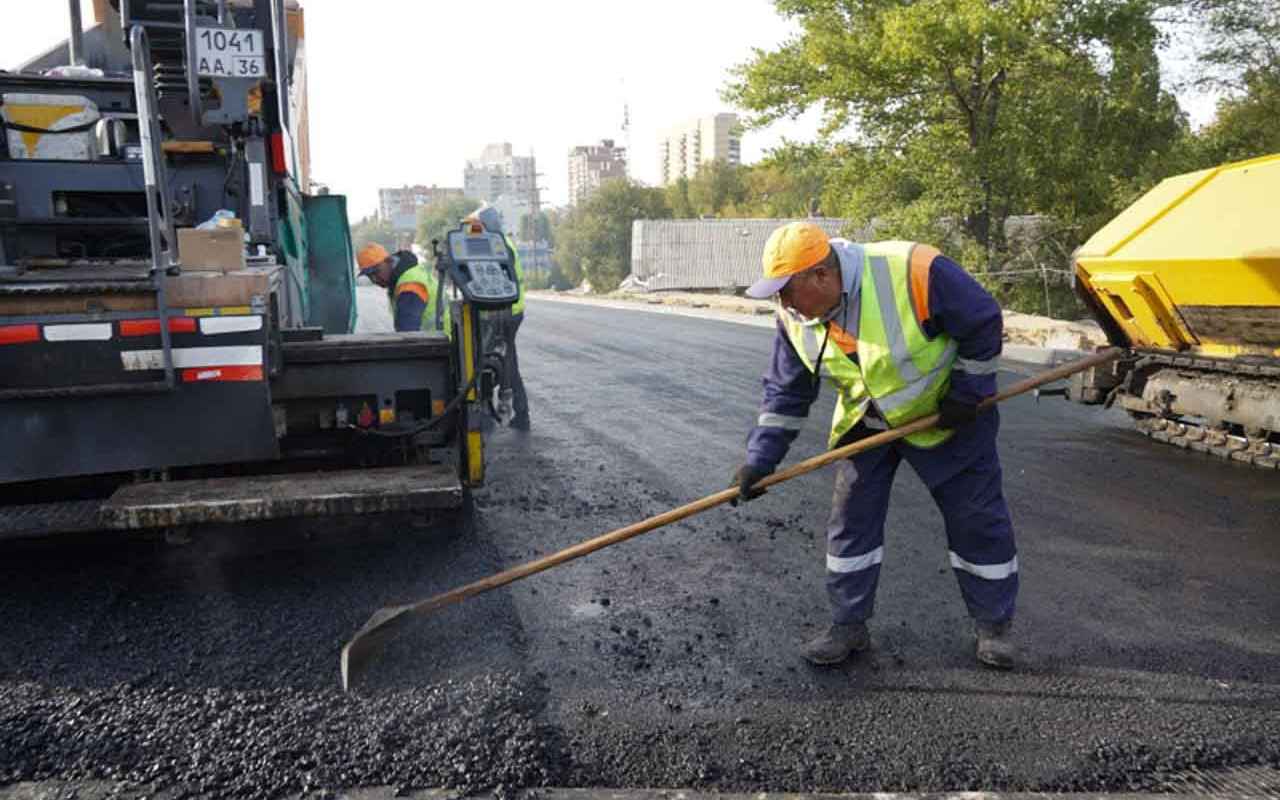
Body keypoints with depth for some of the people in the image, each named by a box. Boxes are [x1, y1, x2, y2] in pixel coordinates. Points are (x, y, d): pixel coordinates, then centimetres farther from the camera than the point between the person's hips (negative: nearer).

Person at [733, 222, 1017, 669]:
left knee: (979, 521, 5)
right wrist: (760, 459, -13)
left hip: (946, 416, -3)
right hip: (866, 425, 4)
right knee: (850, 520, 1)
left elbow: (983, 322, -19)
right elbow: (785, 393, -6)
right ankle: (849, 627, 17)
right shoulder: (795, 318, -15)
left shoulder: (914, 272, -33)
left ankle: (994, 625, 25)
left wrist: (968, 391, -15)